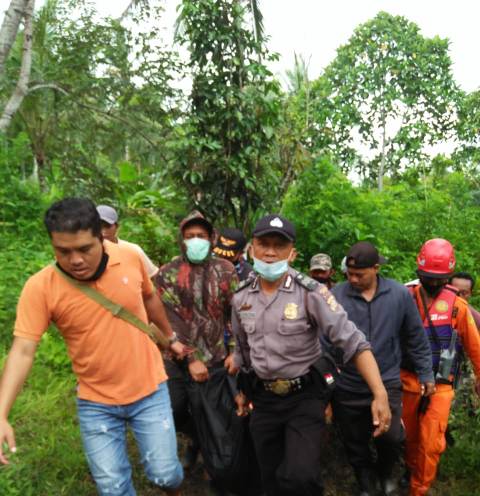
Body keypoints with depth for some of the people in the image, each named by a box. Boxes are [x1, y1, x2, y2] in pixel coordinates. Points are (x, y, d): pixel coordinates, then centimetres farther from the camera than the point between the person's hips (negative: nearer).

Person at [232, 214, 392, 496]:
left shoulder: (311, 292, -17)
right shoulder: (240, 298, -2)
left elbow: (354, 343, -20)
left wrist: (380, 395, -28)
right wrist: (243, 391, 20)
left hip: (305, 397, -4)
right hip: (263, 399, 5)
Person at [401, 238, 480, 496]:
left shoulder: (457, 304, -5)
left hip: (440, 385, -1)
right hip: (407, 381, 1)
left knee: (431, 444, -2)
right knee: (409, 437, 19)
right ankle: (411, 472, 46)